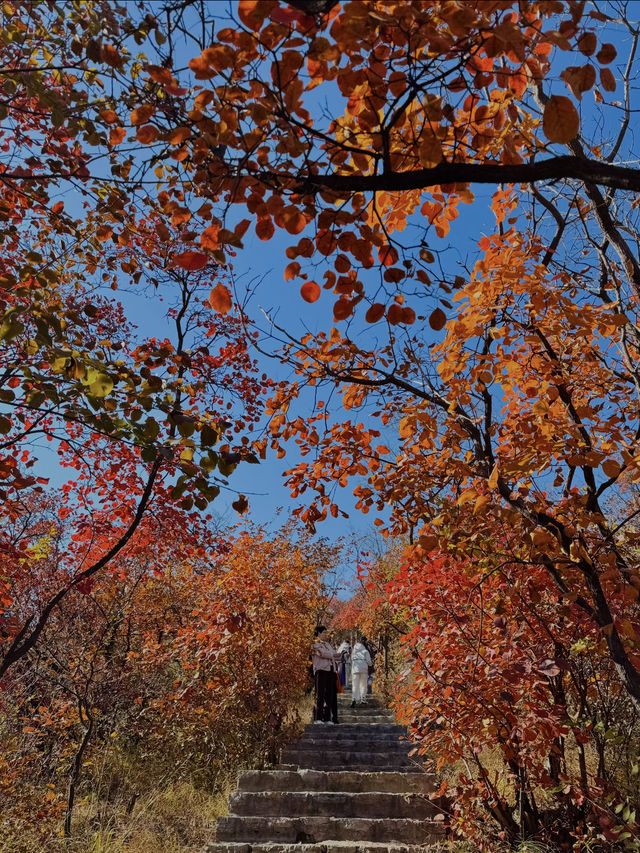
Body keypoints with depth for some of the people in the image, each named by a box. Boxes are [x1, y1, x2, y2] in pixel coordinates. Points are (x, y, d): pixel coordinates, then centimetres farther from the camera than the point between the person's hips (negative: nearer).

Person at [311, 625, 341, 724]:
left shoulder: (328, 644, 25)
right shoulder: (315, 644, 1)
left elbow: (337, 656, 23)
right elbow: (323, 653, -12)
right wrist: (334, 655, 5)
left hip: (331, 671, 7)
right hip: (321, 671, -7)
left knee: (330, 695, 3)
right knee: (320, 695, -8)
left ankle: (327, 718, 8)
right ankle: (318, 718, -4)